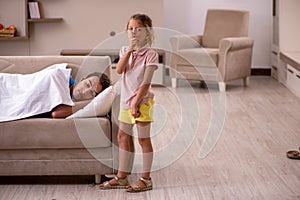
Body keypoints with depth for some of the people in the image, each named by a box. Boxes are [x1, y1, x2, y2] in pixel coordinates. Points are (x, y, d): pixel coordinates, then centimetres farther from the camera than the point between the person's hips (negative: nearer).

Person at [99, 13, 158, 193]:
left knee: (144, 139, -1)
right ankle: (121, 177, 22)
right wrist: (130, 50, -17)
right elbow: (119, 70, -10)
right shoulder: (125, 51, 8)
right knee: (122, 137, 12)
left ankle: (146, 179, 6)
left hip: (142, 101, -7)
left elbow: (146, 83, -15)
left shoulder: (150, 54, -10)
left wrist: (136, 103, -20)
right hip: (126, 100, 7)